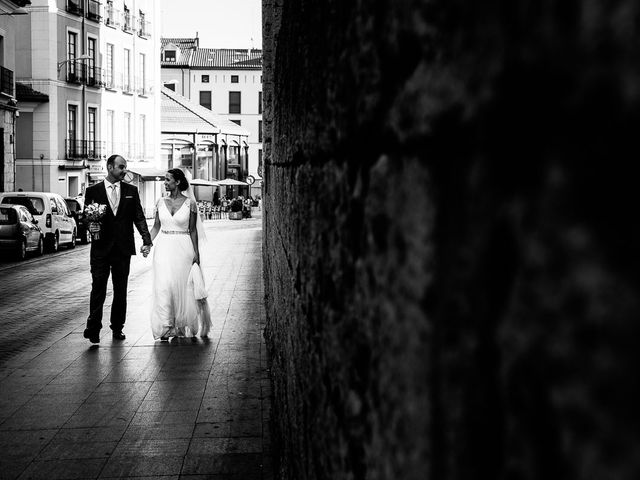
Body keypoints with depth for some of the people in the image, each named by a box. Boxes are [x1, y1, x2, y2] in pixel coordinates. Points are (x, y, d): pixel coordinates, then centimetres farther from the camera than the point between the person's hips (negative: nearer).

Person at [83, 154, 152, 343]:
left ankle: (117, 328, 19)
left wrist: (146, 240, -7)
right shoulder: (93, 191, 3)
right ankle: (93, 328, -2)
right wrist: (90, 226, -17)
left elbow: (139, 217, 4)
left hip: (123, 249, 2)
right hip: (100, 248, -2)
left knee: (121, 290, 8)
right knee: (98, 288, -5)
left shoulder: (131, 191, 7)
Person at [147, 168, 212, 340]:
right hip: (164, 248, 2)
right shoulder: (161, 202, 6)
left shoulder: (190, 203, -2)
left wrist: (196, 253, -2)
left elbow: (193, 230, 1)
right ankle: (166, 327, 2)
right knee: (164, 286, -5)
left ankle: (182, 326, 20)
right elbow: (156, 227, 10)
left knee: (183, 286, 4)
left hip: (183, 248, -2)